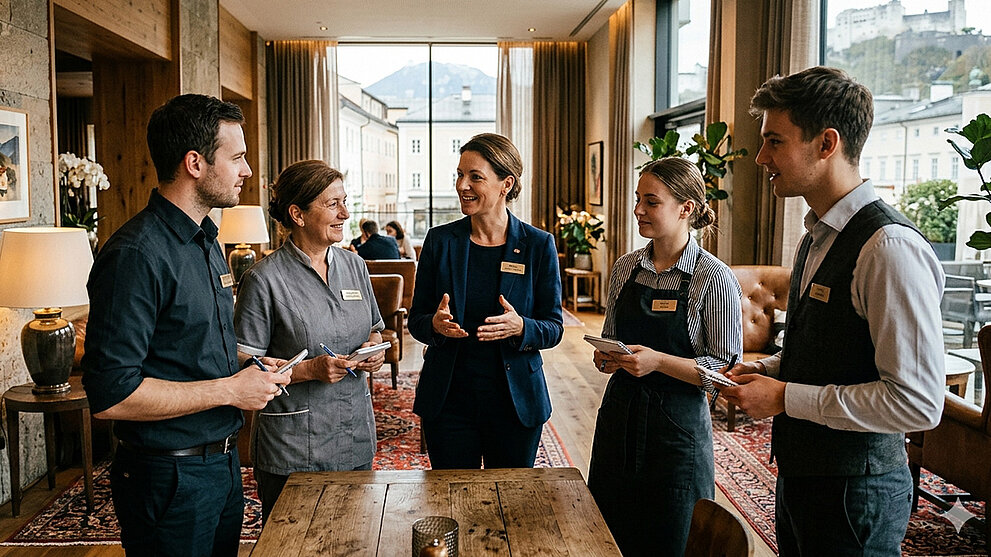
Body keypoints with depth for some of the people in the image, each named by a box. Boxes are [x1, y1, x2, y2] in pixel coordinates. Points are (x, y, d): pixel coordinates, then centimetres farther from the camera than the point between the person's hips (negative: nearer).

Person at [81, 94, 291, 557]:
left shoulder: (207, 241, 10)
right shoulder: (137, 254, -22)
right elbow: (110, 395, -27)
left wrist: (249, 368, 4)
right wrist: (229, 389, -21)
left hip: (223, 462, 9)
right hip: (170, 478, -9)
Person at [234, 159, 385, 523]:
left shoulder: (354, 266, 6)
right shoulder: (265, 279, -12)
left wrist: (373, 349, -4)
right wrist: (309, 370, -22)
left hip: (355, 438, 5)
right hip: (292, 450, -5)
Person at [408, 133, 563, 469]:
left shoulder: (538, 245, -3)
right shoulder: (440, 241, 0)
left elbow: (554, 328, -2)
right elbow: (416, 321, 3)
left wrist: (520, 328, -22)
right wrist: (436, 324, -19)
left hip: (516, 401, 0)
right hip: (448, 399, 1)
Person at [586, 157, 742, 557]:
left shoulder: (713, 278, -12)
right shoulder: (625, 268, 5)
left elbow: (727, 369, -13)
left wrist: (658, 361, -23)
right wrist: (606, 358, -5)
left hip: (678, 429, -5)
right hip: (619, 418, 5)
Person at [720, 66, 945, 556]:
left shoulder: (890, 248, -22)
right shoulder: (817, 237, 8)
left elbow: (918, 402, -26)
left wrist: (785, 398, -21)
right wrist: (764, 370, 3)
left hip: (854, 496, -8)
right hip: (799, 476, 8)